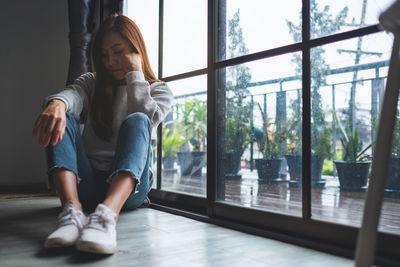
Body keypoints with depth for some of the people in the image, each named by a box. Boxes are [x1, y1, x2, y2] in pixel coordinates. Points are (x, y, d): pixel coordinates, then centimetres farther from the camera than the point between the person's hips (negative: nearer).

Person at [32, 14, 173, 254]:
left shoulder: (159, 90, 13)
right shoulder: (91, 83, 19)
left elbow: (147, 117, -11)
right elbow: (72, 94, -7)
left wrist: (135, 73, -4)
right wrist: (56, 103, -29)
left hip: (128, 185, -2)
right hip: (87, 185, 2)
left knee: (136, 121, -27)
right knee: (62, 118, -18)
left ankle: (107, 214, -53)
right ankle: (72, 211, -41)